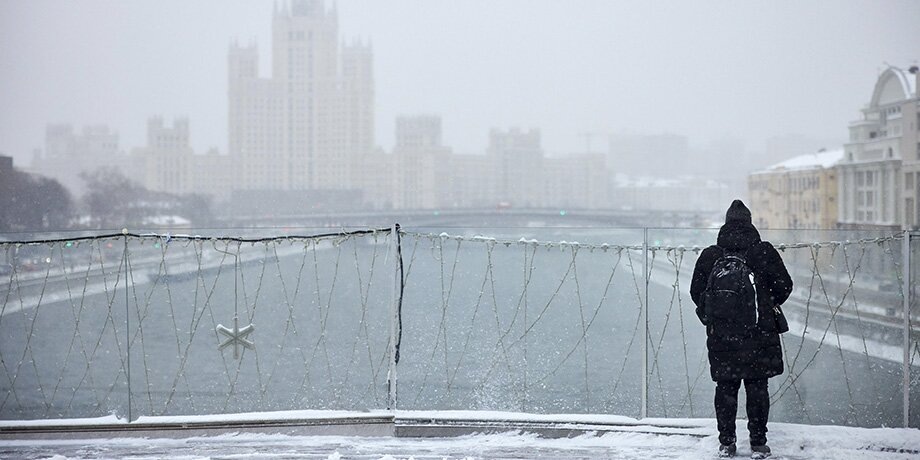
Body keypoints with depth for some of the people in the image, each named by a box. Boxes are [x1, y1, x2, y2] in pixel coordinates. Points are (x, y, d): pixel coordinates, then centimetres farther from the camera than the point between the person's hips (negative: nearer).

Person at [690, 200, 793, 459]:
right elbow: (784, 286, -2)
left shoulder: (709, 256, 0)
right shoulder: (764, 252, -5)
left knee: (726, 387, 9)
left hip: (720, 333, 1)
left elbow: (696, 292, 4)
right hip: (759, 332, -1)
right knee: (757, 388, 5)